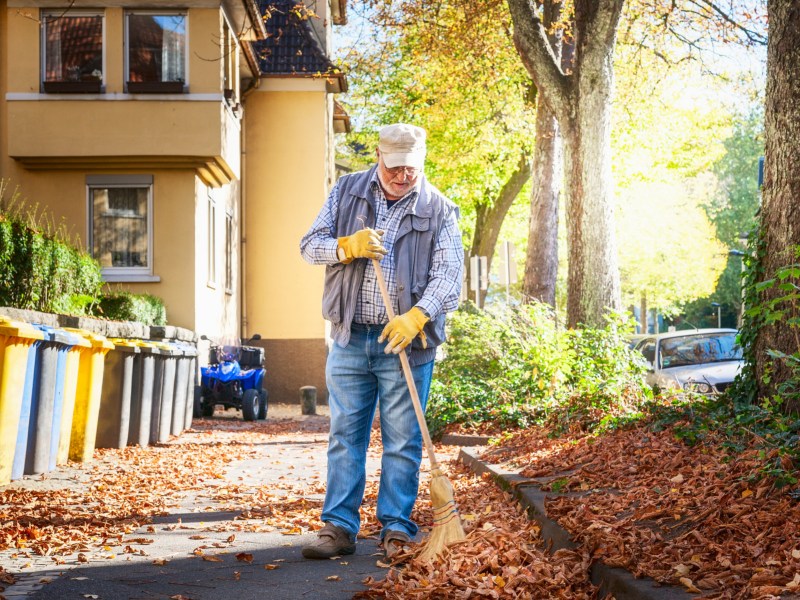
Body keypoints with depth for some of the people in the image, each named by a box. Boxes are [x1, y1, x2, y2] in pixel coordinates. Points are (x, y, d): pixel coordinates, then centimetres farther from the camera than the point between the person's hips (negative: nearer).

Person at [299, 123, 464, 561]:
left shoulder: (438, 209, 1)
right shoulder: (346, 192, 7)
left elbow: (448, 273, -7)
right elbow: (309, 245, 6)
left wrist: (417, 316, -23)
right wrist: (347, 246, -15)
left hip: (406, 340, -2)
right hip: (350, 338, 2)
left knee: (403, 440, 2)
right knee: (345, 435, 5)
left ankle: (396, 530, 11)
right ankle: (338, 528, 11)